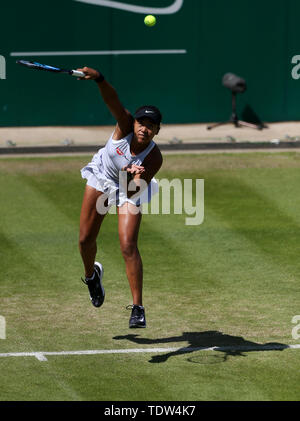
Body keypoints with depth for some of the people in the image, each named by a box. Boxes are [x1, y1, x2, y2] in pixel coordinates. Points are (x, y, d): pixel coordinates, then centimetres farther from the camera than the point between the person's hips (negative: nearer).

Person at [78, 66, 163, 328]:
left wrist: (133, 179, -58)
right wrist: (99, 79, -63)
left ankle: (138, 308, -14)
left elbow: (132, 192, -36)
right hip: (101, 178, 3)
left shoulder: (154, 158, -32)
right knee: (86, 240, 7)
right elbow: (112, 100, -45)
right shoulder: (125, 125, -28)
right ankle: (91, 274, 43)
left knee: (128, 246, -17)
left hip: (129, 190, -3)